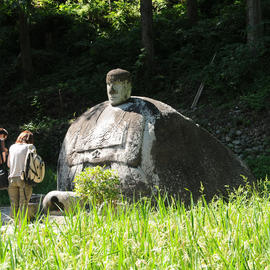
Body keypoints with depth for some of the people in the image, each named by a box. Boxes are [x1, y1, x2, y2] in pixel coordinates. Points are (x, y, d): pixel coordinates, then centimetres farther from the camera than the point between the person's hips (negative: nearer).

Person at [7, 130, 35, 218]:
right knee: (23, 206, -3)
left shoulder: (12, 147, 10)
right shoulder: (30, 147, -1)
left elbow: (8, 164, 15)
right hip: (24, 178, -4)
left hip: (12, 178, 4)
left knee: (13, 206, 7)